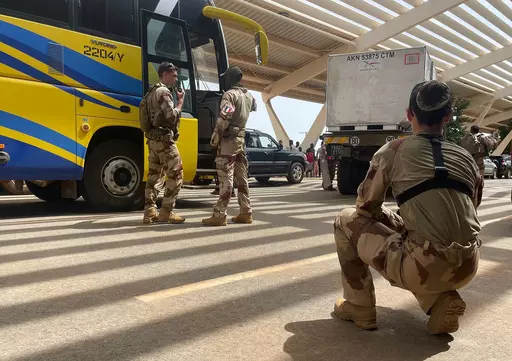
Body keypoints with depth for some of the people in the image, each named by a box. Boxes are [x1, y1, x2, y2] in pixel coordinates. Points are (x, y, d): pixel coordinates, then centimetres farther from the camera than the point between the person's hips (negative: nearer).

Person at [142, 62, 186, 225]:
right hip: (164, 139, -10)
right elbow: (172, 117, -18)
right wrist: (180, 102, -6)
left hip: (153, 139, 10)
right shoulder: (163, 92, -10)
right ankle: (166, 212, -3)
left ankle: (150, 212, 10)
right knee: (175, 175, -5)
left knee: (154, 175, 9)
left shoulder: (152, 92, 21)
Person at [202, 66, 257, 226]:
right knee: (241, 177, 10)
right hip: (241, 139, 8)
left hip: (228, 139, -8)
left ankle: (219, 215, -8)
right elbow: (254, 108, 39)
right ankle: (246, 213, 13)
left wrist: (214, 138, -14)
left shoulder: (229, 94, -10)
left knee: (226, 178, -9)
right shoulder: (248, 96, 15)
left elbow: (224, 118, -20)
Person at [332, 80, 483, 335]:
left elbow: (366, 207, 9)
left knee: (346, 220, 14)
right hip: (467, 268, 6)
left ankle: (359, 308, 18)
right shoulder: (466, 158, 14)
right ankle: (442, 301, 15)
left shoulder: (393, 151, 2)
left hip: (425, 268, -5)